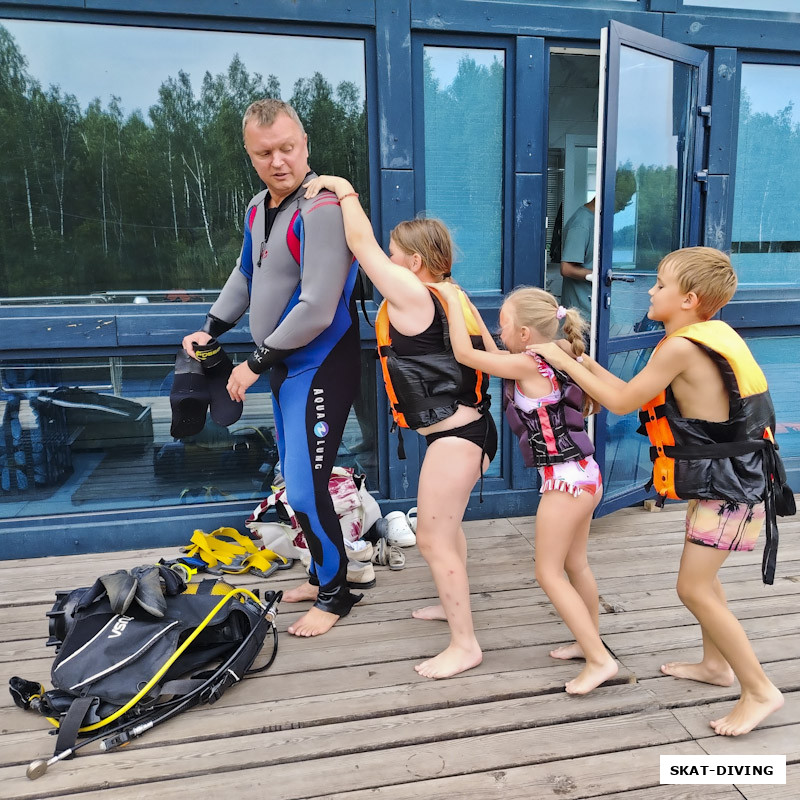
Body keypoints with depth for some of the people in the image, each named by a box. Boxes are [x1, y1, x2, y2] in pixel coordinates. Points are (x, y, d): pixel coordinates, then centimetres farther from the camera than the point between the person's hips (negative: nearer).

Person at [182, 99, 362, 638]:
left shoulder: (322, 208, -21)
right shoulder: (259, 207, 9)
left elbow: (317, 310, -26)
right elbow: (246, 275, 25)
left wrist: (256, 363, -16)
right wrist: (211, 329, 15)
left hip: (320, 367, -9)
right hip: (285, 366, 9)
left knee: (306, 490, -5)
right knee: (298, 482, 16)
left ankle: (336, 592, 17)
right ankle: (322, 575, 35)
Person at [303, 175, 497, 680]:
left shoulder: (412, 294, -16)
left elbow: (360, 242, -12)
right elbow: (491, 355, 13)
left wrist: (343, 188, 0)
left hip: (454, 438, -10)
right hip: (469, 428, 10)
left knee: (433, 538, -1)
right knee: (445, 525, 25)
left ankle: (465, 645, 11)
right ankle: (453, 604, 45)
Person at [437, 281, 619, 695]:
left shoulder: (527, 365, -19)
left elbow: (464, 354, -14)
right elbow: (494, 357, 17)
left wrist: (452, 299, -6)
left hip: (565, 478, -10)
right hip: (583, 474, 10)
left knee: (549, 572, 1)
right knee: (575, 565, 21)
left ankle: (600, 659, 5)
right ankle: (589, 641, 37)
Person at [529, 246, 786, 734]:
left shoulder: (681, 347, -22)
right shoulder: (707, 337, 7)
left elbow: (622, 403, -14)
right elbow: (641, 397, 10)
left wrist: (565, 362, -7)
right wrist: (590, 366, 10)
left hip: (726, 488, -10)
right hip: (723, 480, 10)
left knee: (694, 588, -4)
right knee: (702, 577, 21)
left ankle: (760, 691, 8)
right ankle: (716, 664, 38)